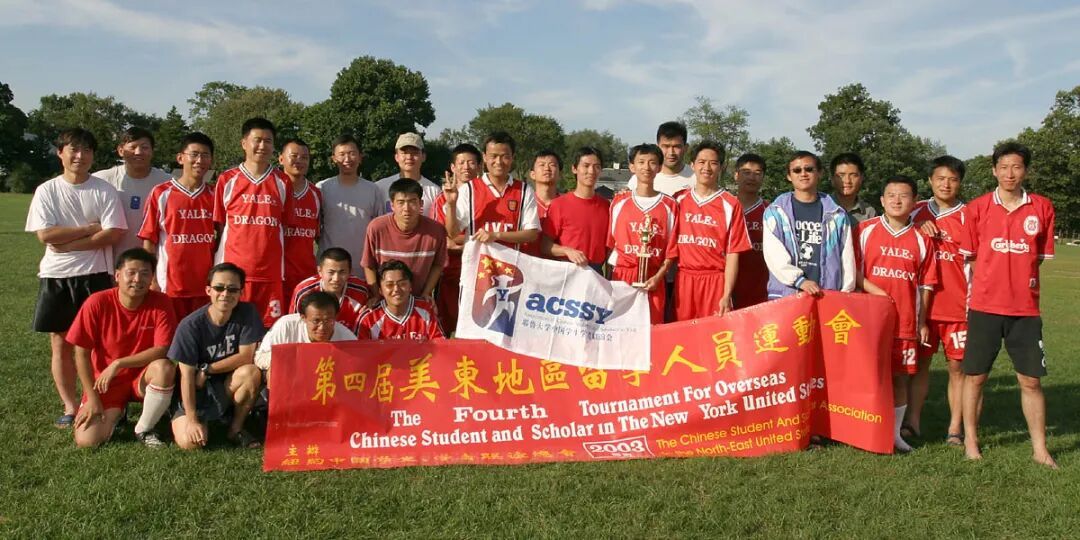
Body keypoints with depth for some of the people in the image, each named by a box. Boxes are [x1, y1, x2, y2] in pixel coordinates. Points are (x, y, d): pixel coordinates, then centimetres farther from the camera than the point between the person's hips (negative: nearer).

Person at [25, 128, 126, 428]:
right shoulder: (46, 191, 3)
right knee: (61, 344, 7)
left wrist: (68, 243, -12)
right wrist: (91, 227, -10)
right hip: (55, 276, 2)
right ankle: (70, 407, 17)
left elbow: (114, 234, -10)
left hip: (95, 275, -2)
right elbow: (45, 235, -8)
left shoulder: (104, 190, 0)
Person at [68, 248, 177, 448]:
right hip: (106, 381, 0)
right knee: (86, 441, -18)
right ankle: (116, 413, 19)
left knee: (164, 368, -35)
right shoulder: (97, 302, -15)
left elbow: (162, 350, -18)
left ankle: (144, 430, -10)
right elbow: (82, 353, -10)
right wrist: (93, 398, -12)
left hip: (143, 377, 0)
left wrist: (118, 364, -23)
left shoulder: (160, 303, -14)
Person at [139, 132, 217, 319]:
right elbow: (149, 240, 1)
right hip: (169, 286, -2)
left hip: (206, 287, 2)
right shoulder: (161, 194, 1)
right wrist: (151, 281, -3)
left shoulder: (214, 196, 7)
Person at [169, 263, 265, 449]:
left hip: (228, 386, 2)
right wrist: (192, 420, -20)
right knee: (189, 442, -24)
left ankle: (236, 428, -7)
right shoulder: (191, 326, -16)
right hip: (196, 392, -1)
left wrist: (206, 370, -15)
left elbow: (247, 357, -14)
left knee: (251, 373, -31)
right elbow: (186, 376, -16)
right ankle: (204, 423, 15)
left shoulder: (247, 313, -11)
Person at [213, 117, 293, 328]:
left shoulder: (282, 182, 8)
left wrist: (282, 268, 7)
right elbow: (218, 226, 8)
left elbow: (285, 225, 11)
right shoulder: (227, 180, 5)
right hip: (234, 270, -1)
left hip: (271, 272, 1)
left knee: (271, 327, -1)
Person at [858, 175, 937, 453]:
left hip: (906, 322, 2)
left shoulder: (922, 239, 7)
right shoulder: (865, 230, 1)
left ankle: (895, 433, 20)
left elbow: (925, 284, 10)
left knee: (900, 377, 7)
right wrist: (874, 291, -13)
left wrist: (922, 322, 9)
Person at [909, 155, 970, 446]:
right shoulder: (916, 213, 7)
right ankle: (913, 420, 13)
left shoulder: (968, 217, -1)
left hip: (957, 306, -2)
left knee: (957, 366, 4)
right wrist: (918, 229, -6)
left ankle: (955, 427, 12)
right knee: (920, 361, 7)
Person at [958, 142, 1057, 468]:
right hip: (984, 305, -1)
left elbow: (1041, 255, 10)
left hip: (1025, 307, 1)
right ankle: (970, 441, 20)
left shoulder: (1042, 208, 2)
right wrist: (991, 280, 2)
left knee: (1031, 379, 6)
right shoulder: (977, 208, -1)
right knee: (975, 376, 6)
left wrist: (1020, 279, 2)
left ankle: (1040, 448, 17)